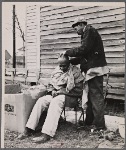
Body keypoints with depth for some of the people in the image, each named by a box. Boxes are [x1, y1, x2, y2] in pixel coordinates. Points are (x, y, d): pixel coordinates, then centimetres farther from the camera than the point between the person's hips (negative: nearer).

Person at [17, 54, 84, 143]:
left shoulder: (75, 72, -5)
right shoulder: (57, 71, 13)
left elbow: (78, 91, -10)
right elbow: (50, 85, 22)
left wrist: (60, 91, -14)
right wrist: (52, 91, -4)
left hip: (69, 97, -6)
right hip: (55, 95, 6)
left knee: (55, 102, -36)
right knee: (41, 101, -21)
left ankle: (47, 134, -42)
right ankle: (28, 130, -22)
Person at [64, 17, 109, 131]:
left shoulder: (90, 31, -6)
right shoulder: (87, 34, 22)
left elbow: (83, 49, -18)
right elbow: (84, 55, 22)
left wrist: (68, 52, -7)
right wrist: (69, 61, 15)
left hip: (95, 68, -10)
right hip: (93, 69, 10)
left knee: (96, 96, -7)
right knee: (91, 96, 12)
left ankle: (99, 125, -1)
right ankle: (89, 122, 20)